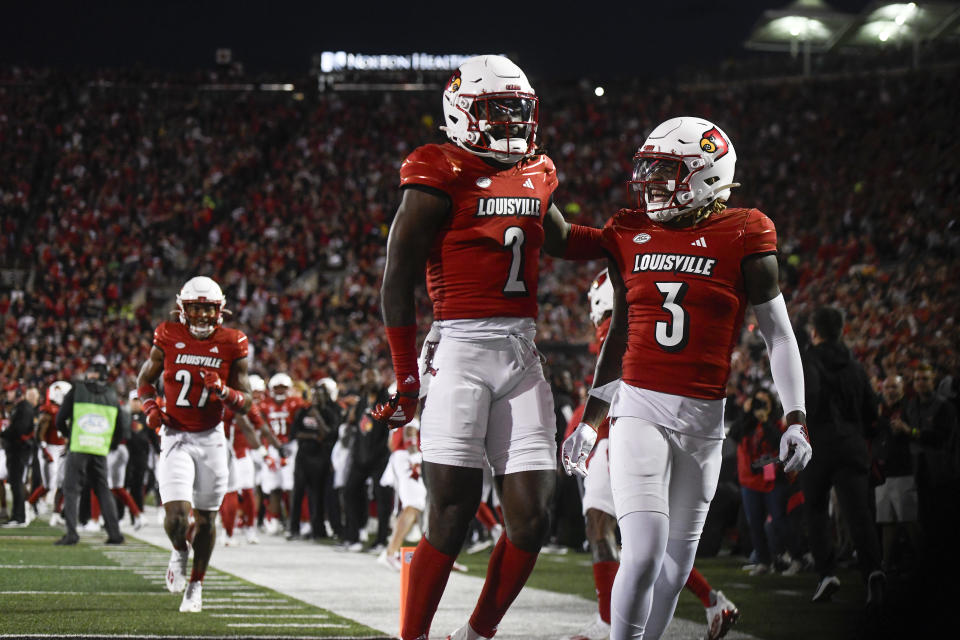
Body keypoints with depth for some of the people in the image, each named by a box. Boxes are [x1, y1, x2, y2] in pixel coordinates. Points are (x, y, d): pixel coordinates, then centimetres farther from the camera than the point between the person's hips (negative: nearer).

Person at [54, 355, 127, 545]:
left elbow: (60, 420, 1)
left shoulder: (76, 390, -1)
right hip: (100, 451, 3)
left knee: (71, 490, 0)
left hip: (78, 449, -3)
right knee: (103, 490, 13)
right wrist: (112, 444, 25)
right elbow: (123, 424, 11)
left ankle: (71, 533, -11)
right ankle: (114, 532, 9)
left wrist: (68, 436, 20)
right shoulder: (111, 395, 9)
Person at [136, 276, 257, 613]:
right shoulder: (169, 337, -4)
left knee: (206, 518, 10)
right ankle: (180, 551, 19)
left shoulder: (231, 344, -4)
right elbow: (145, 379, 12)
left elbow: (245, 402, 0)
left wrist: (223, 391, -20)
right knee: (177, 515, -16)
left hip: (211, 439, 1)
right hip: (175, 438, -1)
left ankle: (196, 584, 29)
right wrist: (150, 407, -7)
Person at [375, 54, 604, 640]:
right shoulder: (440, 181, -6)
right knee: (452, 514, -10)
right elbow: (398, 282, -6)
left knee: (532, 514, 1)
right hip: (462, 348, -6)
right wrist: (407, 378, -7)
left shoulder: (534, 179, 14)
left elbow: (561, 241, 35)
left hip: (523, 355, 6)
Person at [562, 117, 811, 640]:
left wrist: (796, 420, -7)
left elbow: (778, 334, 0)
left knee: (674, 567, 6)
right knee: (643, 555, -15)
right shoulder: (630, 236, 7)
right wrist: (590, 418, 19)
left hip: (704, 419, 0)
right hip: (639, 408, 1)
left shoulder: (742, 239, -3)